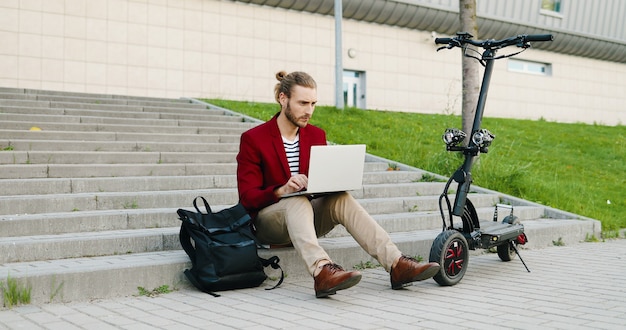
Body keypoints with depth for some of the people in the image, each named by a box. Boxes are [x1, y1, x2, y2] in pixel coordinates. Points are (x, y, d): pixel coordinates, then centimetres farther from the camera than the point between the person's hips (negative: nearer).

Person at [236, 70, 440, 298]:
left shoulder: (317, 135, 10)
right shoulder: (253, 139, -6)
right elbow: (247, 198, -11)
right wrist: (282, 190, -30)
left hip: (305, 213, 4)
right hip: (267, 219, -4)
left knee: (342, 199, -27)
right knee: (298, 201, -37)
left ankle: (396, 264, -41)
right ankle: (321, 271, -62)